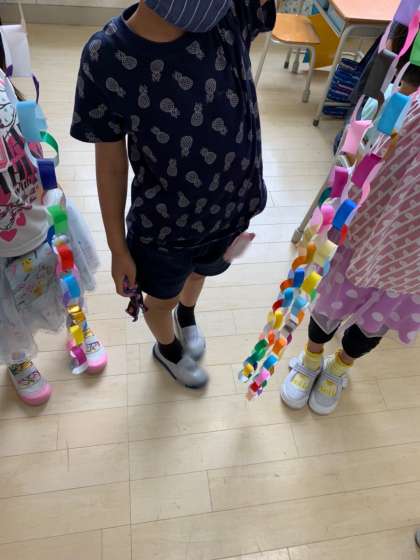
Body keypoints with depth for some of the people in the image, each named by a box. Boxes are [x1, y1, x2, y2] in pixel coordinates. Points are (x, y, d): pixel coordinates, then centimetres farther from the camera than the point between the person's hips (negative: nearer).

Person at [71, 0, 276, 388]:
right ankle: (168, 349, 60)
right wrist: (118, 247, -6)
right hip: (163, 225, -3)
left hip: (230, 208, 3)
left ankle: (187, 315, 69)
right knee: (162, 299, 23)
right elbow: (111, 164, -13)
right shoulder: (107, 59, -22)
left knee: (197, 274, 32)